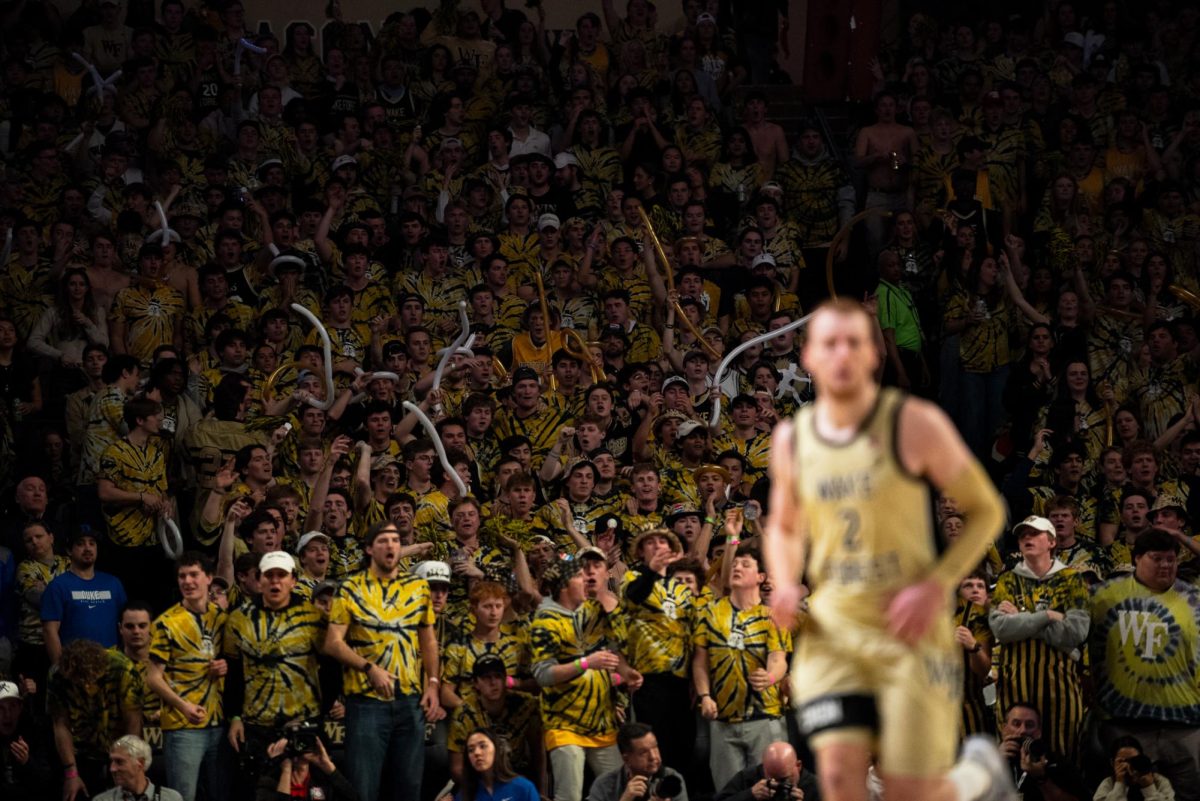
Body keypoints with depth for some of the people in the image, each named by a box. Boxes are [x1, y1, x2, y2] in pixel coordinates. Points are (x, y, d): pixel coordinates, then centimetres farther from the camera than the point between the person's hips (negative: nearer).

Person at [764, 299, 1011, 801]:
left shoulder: (915, 425, -8)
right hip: (831, 633, 3)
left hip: (909, 631, -3)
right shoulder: (791, 440, 4)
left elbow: (987, 510, -1)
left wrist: (937, 586, -15)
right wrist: (785, 586, 1)